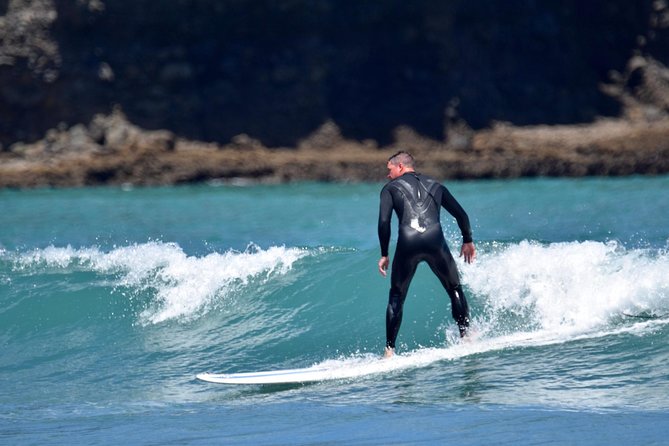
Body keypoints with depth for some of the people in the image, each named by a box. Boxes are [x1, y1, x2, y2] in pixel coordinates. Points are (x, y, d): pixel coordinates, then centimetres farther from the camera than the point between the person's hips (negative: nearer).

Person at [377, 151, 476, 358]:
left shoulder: (390, 188, 17)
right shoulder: (435, 186, 26)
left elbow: (384, 222, 3)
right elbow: (461, 215, 25)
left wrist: (384, 254, 9)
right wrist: (467, 241, 37)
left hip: (408, 243, -1)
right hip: (435, 241, 1)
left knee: (396, 298, 14)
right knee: (455, 290, 19)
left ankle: (389, 349, 9)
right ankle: (466, 335, 8)